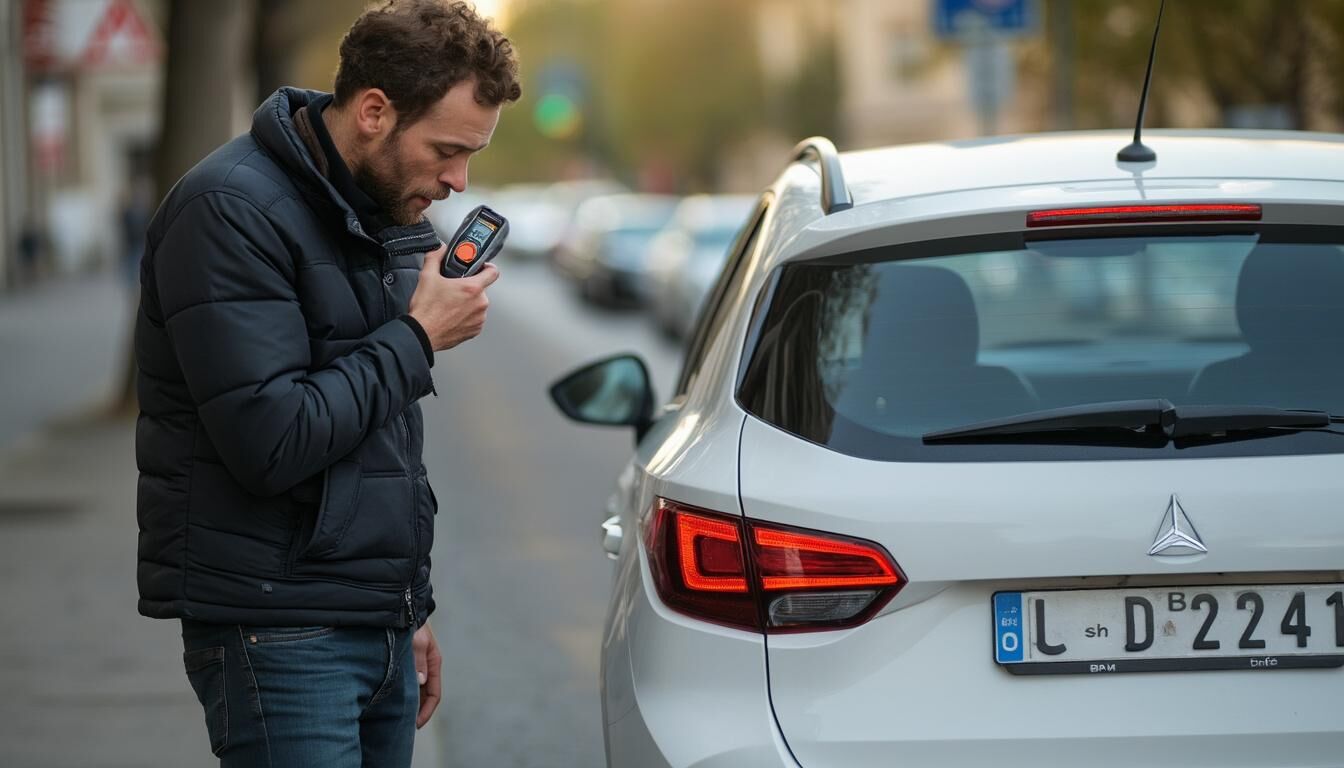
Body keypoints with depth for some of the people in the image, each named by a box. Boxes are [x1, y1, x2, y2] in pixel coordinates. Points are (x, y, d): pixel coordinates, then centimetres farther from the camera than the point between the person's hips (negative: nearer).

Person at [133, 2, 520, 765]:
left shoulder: (395, 214, 13)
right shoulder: (233, 211, -14)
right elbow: (272, 441, -22)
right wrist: (418, 337, -12)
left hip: (380, 627, 8)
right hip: (281, 638, -8)